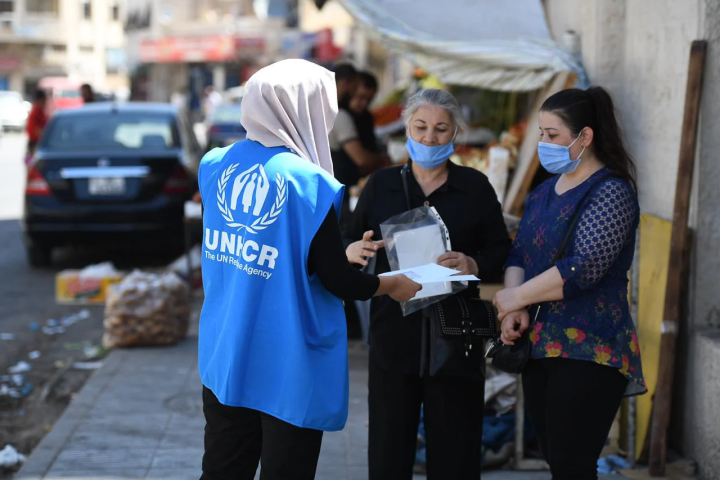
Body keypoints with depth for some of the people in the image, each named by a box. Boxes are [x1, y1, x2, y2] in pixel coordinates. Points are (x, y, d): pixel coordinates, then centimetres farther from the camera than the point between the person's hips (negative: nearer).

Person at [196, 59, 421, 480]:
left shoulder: (215, 164, -1)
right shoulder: (309, 184, -18)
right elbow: (339, 282, -12)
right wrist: (393, 285, 7)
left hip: (223, 359, 6)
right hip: (288, 370, -5)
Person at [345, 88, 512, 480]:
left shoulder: (475, 187, 5)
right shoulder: (381, 184, 9)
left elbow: (501, 252, 4)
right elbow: (349, 240, 11)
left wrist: (474, 265, -16)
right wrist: (352, 250, -13)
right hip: (394, 333, 1)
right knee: (388, 447, 3)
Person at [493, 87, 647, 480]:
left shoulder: (611, 192, -10)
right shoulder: (544, 192, 15)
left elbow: (584, 268, -20)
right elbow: (518, 255, 11)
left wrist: (515, 298, -13)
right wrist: (515, 313, -8)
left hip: (588, 352, -8)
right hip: (540, 345, 8)